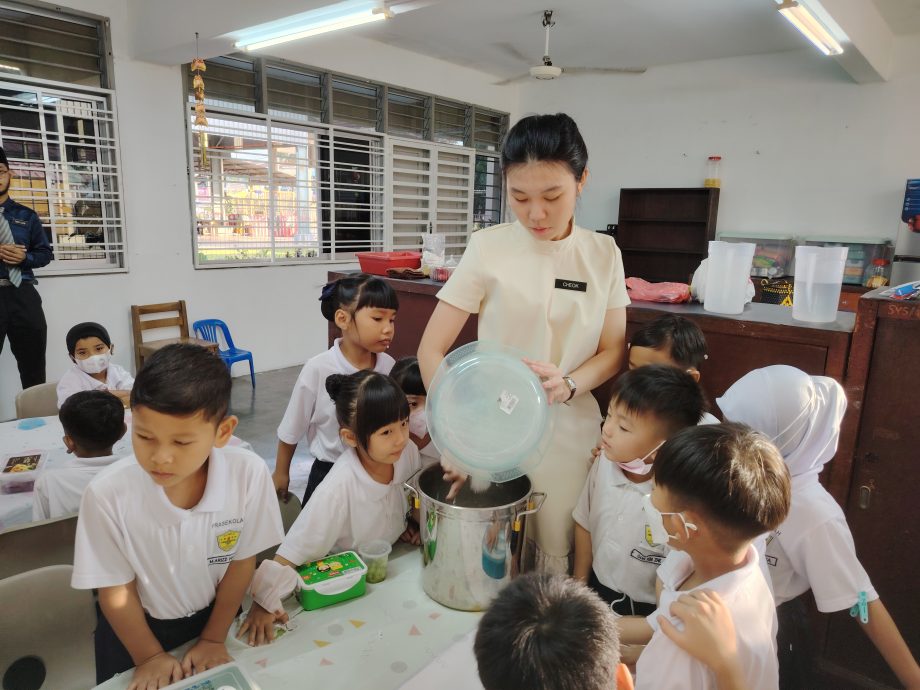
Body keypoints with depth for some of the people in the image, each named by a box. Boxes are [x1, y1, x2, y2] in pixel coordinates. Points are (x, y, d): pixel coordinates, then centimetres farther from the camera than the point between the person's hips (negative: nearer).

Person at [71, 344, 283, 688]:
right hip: (135, 627, -1)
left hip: (215, 613, 2)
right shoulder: (107, 494, -30)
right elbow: (116, 591, -14)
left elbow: (242, 562, -13)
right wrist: (151, 657, -9)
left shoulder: (249, 474, -29)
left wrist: (213, 639, -6)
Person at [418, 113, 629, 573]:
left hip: (571, 430, 2)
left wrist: (568, 385, -16)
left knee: (559, 561, 11)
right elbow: (431, 350, -8)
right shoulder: (488, 248, -7)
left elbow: (613, 350, 5)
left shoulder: (603, 254, 2)